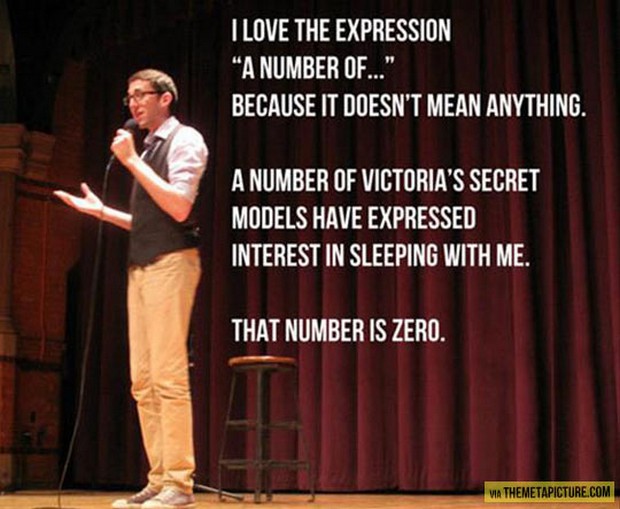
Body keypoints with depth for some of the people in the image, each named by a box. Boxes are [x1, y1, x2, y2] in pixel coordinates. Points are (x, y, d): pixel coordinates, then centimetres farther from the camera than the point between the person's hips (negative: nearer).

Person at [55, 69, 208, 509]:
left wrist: (131, 160, -14)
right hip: (142, 265, 9)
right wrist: (100, 210, 19)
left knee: (168, 376, -12)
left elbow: (179, 208, -18)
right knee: (143, 381, 6)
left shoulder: (184, 140, -3)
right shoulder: (148, 149, 21)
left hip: (170, 263, -9)